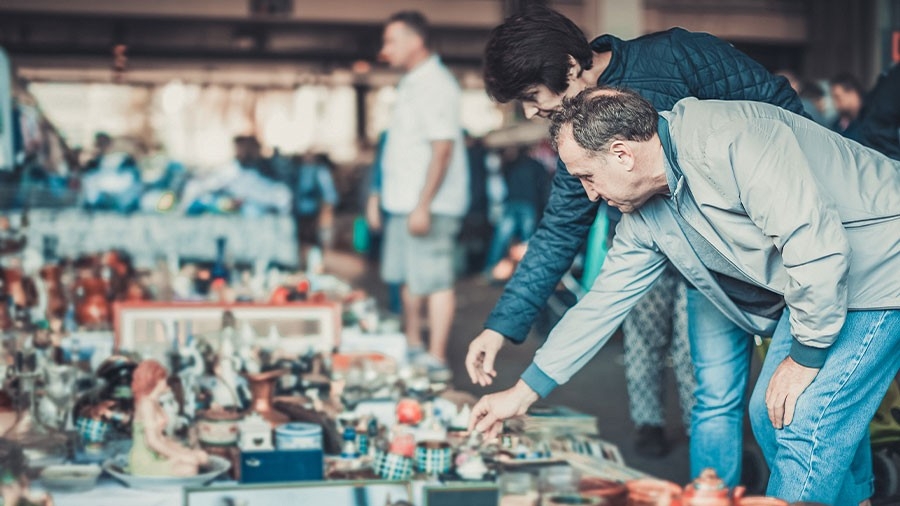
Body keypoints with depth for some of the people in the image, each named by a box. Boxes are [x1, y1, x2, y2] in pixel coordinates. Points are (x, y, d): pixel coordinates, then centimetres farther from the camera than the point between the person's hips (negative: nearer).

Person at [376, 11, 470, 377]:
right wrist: (386, 196, 19)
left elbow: (442, 149, -22)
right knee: (410, 278, 18)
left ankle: (436, 360, -2)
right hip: (404, 202, 10)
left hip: (428, 205, -10)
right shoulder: (411, 83, 15)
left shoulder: (435, 85, -16)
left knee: (434, 281, -6)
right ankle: (413, 348, 30)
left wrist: (423, 205, -25)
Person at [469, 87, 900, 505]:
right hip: (814, 284, 9)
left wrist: (805, 357, -19)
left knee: (806, 432, -13)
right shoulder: (644, 218, 1)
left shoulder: (728, 141, -28)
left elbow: (816, 242, -30)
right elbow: (603, 302, 9)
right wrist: (523, 393, 11)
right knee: (770, 417, 11)